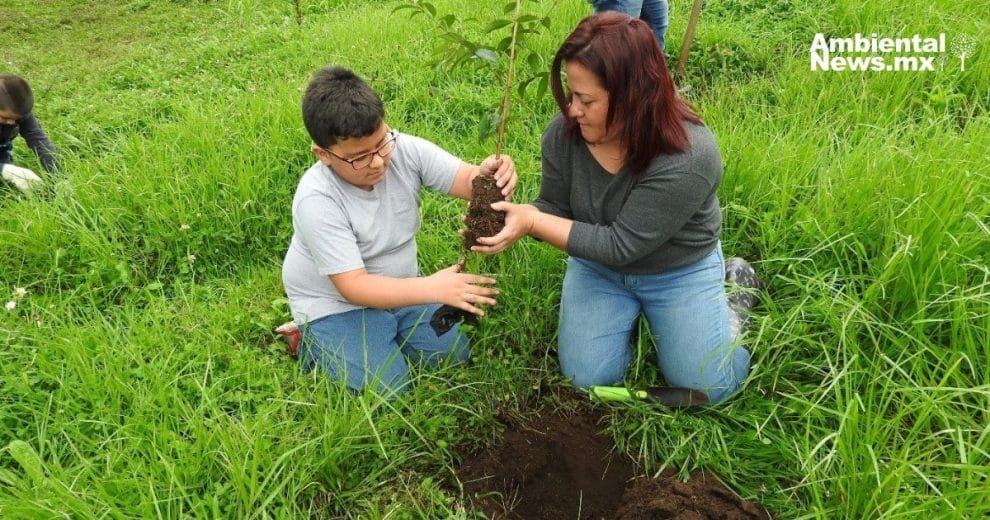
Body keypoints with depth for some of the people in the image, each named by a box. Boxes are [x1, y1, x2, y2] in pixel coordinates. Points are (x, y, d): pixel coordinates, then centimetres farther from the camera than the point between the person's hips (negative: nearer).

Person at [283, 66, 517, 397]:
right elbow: (353, 286, -32)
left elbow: (467, 181, -21)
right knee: (386, 392, -17)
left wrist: (489, 177, -47)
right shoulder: (317, 200, -30)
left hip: (399, 285, 5)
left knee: (455, 356, 1)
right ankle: (314, 344, 8)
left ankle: (384, 334, 21)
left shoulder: (405, 150, -18)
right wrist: (433, 288, -42)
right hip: (336, 302, -5)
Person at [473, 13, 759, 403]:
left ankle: (733, 284, 21)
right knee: (586, 377, -5)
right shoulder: (564, 131, -21)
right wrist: (513, 216, -31)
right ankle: (633, 312, 24)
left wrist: (531, 223, -36)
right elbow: (554, 207, -8)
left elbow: (619, 245, -32)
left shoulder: (687, 158, -36)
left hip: (678, 272, -3)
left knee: (709, 386, -4)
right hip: (598, 266, 4)